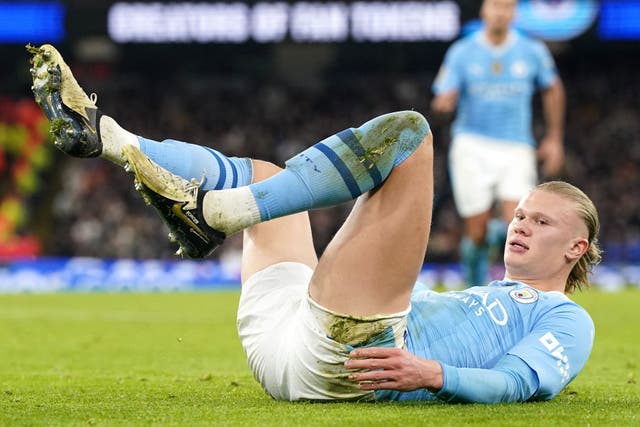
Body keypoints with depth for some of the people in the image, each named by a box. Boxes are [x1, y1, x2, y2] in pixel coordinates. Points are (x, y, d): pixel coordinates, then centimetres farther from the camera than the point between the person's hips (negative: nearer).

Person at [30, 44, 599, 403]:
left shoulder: (566, 320, 14)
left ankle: (211, 209, -22)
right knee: (265, 175, 30)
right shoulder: (478, 299, 37)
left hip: (349, 356, -8)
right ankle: (99, 135, 11)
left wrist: (430, 374, -23)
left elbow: (520, 382, -6)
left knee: (406, 132, -14)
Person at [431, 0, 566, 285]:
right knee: (476, 234, -4)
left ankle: (496, 232, 16)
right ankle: (476, 286, 22)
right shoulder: (462, 53, -1)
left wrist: (554, 138, 16)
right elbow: (443, 100, -4)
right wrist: (443, 102, -29)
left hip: (516, 150, 1)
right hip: (472, 147, -1)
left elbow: (552, 90, 18)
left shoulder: (533, 52, 2)